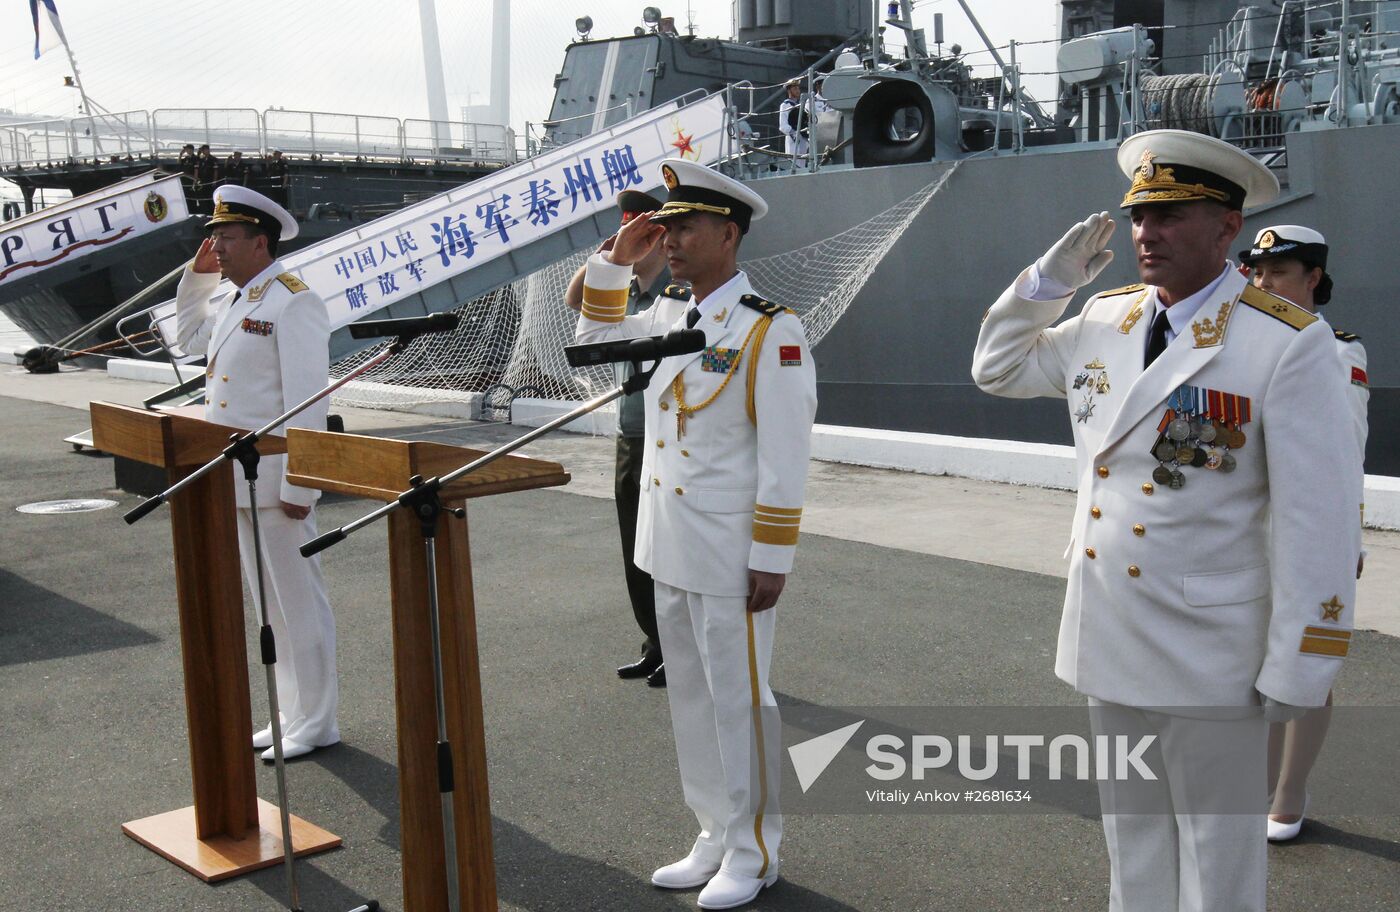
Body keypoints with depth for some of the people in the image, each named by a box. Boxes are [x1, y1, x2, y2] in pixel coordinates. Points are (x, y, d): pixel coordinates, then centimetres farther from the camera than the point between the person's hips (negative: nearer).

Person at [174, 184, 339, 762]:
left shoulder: (293, 303, -14)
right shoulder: (233, 301, 13)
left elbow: (308, 400, -19)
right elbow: (190, 339, 33)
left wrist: (298, 487, -21)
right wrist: (196, 277, 18)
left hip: (275, 482, -9)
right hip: (237, 480, 9)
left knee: (298, 602, 1)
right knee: (270, 605, 16)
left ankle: (315, 724, 13)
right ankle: (292, 714, 28)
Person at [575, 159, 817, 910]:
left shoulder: (770, 330, -15)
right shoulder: (667, 313, 7)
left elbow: (786, 455, -16)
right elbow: (595, 346, 20)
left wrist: (772, 560, -16)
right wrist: (615, 262, 8)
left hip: (728, 557, -7)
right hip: (668, 548, 8)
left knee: (738, 701, 5)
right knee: (691, 698, 16)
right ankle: (716, 837, 32)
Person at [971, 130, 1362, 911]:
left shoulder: (1287, 343, -15)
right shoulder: (1105, 318, 4)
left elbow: (1321, 516, -15)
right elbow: (998, 368, 16)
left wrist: (1299, 668, -14)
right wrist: (1053, 277, 0)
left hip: (1207, 655, -5)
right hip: (1108, 639, 6)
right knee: (1132, 836, 21)